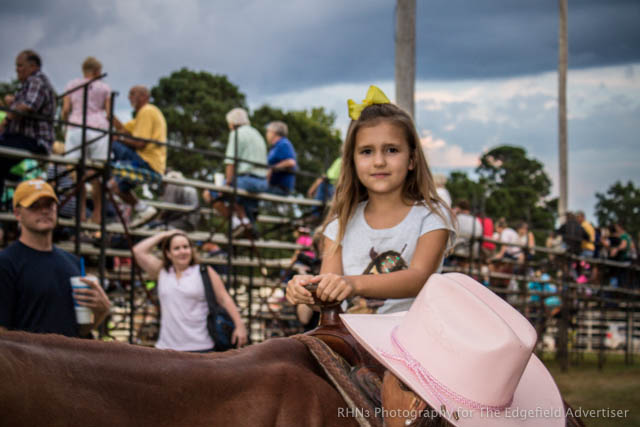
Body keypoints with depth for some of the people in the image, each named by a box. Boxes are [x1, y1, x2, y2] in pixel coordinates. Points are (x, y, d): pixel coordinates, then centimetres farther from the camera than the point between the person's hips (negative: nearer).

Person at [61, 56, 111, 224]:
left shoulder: (71, 85, 14)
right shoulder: (105, 88, 12)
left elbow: (65, 110, 6)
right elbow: (109, 113, 6)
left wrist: (65, 123, 23)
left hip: (76, 128, 0)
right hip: (99, 129, 0)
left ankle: (80, 211, -13)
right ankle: (97, 214, -2)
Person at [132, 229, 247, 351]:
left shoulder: (204, 272, 4)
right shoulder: (161, 272, 13)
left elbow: (225, 300, 0)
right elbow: (139, 251, 8)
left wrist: (239, 326, -9)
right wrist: (163, 235, 11)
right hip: (168, 346, 3)